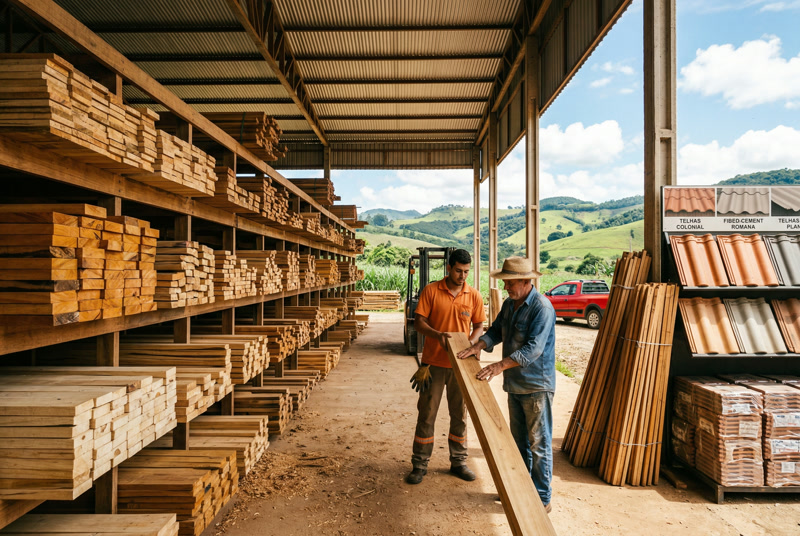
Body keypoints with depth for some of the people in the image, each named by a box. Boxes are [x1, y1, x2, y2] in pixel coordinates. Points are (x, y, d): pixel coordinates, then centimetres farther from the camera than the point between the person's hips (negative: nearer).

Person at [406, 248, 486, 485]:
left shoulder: (474, 296, 0)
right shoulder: (431, 291, -6)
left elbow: (479, 325, 9)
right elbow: (419, 322, -6)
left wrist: (471, 342, -11)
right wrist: (437, 334, -23)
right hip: (433, 363, -2)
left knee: (460, 414, 14)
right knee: (426, 414, 6)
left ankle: (459, 461, 31)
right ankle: (419, 465, 20)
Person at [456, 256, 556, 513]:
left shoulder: (542, 308, -20)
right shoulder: (509, 304, 7)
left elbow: (534, 348, -28)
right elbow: (496, 330, 10)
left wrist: (501, 365, -34)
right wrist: (479, 345, -10)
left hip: (536, 386, -8)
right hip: (514, 384, 8)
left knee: (539, 444, 3)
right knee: (519, 441, 20)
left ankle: (542, 499, 18)